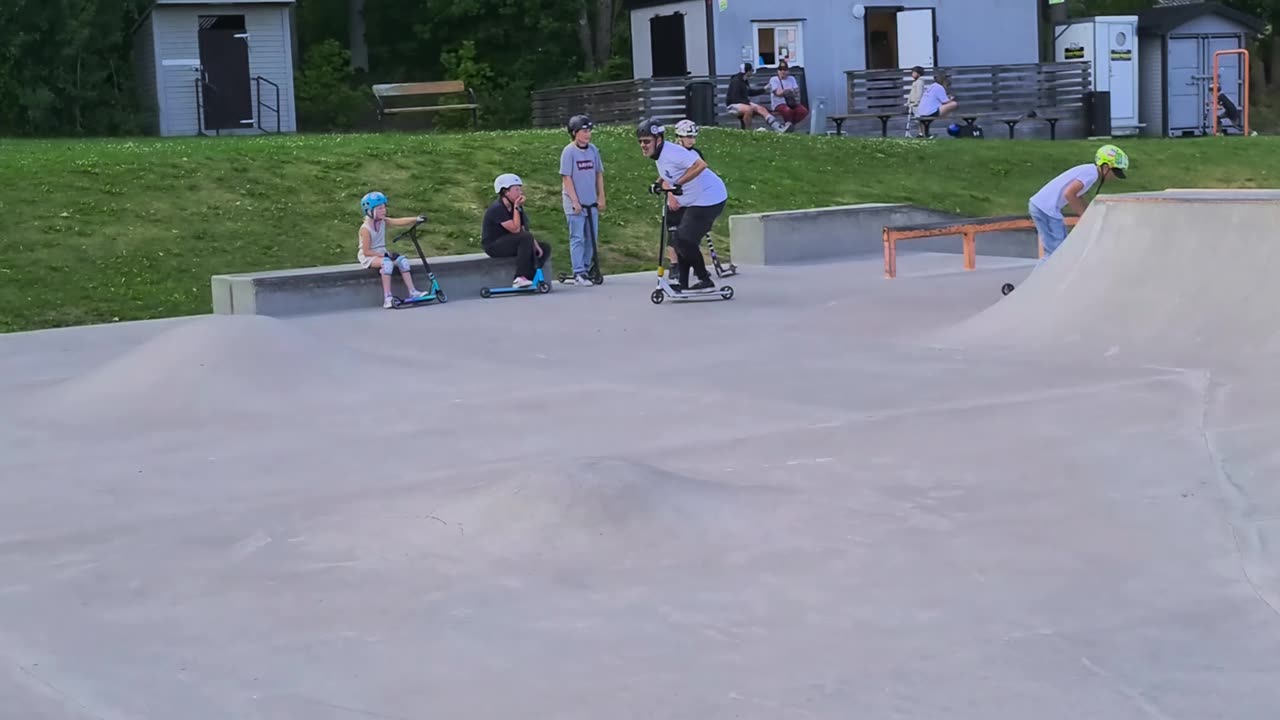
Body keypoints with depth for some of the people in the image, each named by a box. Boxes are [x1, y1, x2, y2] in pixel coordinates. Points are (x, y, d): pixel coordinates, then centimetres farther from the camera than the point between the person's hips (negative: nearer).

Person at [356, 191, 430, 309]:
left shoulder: (383, 222, 1)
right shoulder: (365, 229, -20)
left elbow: (399, 221, -12)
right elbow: (366, 251, -22)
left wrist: (416, 219, -27)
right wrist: (385, 254, -25)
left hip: (382, 254, 8)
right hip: (368, 257, -8)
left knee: (402, 260, -12)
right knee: (387, 262, -34)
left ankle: (412, 292, -11)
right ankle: (387, 298, -35)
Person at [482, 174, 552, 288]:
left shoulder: (515, 207, 9)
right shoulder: (497, 209, -18)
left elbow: (524, 229, 4)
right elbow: (515, 229, -26)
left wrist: (535, 245, -10)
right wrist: (516, 207, -21)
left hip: (508, 243, 9)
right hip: (494, 245, -9)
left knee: (545, 248, -1)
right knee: (526, 238, -32)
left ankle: (529, 278, -14)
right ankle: (520, 277, -32)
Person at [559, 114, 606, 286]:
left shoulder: (593, 150, 6)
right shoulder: (569, 151, -9)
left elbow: (599, 174, 13)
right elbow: (566, 177, -11)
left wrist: (601, 198, 10)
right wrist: (575, 201, -14)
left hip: (591, 202, 6)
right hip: (575, 203, -6)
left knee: (592, 237, 10)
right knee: (578, 238, -6)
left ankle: (586, 269, 21)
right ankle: (578, 273, -5)